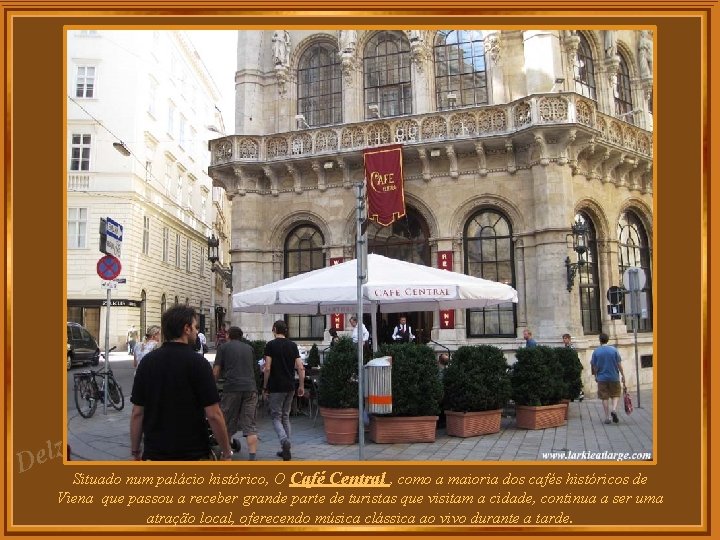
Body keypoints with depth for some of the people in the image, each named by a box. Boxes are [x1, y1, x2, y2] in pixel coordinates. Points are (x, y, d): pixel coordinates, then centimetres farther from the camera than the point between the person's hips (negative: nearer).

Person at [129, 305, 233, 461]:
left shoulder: (147, 361, 1)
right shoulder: (197, 362, -12)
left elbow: (137, 413, 3)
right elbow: (213, 415, -14)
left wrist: (135, 452, 13)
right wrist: (226, 452, -4)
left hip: (154, 454, 4)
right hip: (192, 455, -4)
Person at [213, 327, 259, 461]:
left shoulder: (224, 348, 9)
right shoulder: (249, 348, 19)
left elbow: (216, 371, 5)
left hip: (232, 388, -2)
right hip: (250, 388, 3)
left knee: (228, 424, 12)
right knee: (250, 425, 2)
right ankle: (252, 458, -7)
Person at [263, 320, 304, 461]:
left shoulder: (271, 345, -7)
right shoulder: (293, 345, 7)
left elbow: (267, 368, -12)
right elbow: (300, 368, 2)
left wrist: (265, 386, -3)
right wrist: (301, 386, 8)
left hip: (276, 387, -5)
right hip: (290, 387, 5)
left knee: (276, 417, 2)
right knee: (285, 416, 15)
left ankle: (285, 442, -22)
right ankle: (286, 449, 16)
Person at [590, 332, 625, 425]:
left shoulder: (596, 351, -4)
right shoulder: (614, 350, -5)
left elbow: (594, 366, 0)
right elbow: (619, 364, -4)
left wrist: (595, 376, 14)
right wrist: (623, 375, 5)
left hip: (602, 378, 0)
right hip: (614, 377, 0)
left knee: (605, 397, 7)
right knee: (615, 395, 15)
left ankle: (607, 417, 8)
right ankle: (614, 409, -10)